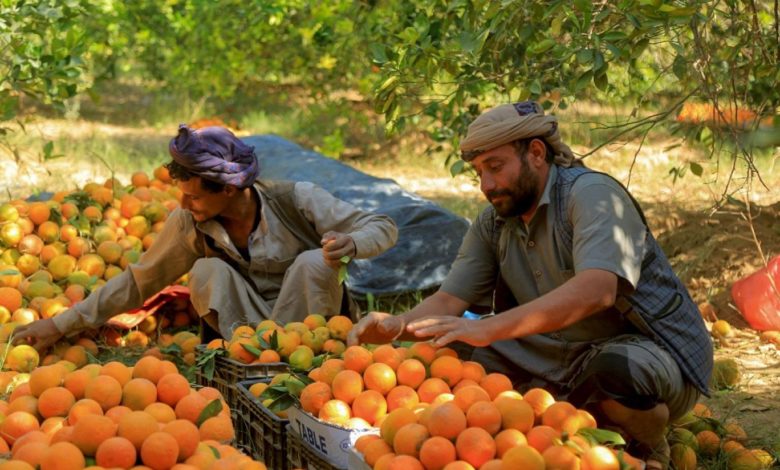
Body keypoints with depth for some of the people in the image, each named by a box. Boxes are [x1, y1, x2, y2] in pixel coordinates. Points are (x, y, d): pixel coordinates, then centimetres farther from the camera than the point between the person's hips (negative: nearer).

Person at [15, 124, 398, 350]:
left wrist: (351, 244, -41)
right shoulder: (188, 225, -14)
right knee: (207, 271, -25)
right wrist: (61, 325, -8)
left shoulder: (294, 200, -21)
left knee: (313, 261, -31)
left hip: (305, 319, -1)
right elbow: (137, 282, -4)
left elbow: (383, 227, -17)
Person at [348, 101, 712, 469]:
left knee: (616, 371, -41)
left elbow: (596, 290, -37)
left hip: (653, 347, -7)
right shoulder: (491, 226, 3)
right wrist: (396, 326, -25)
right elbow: (448, 301, -1)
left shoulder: (592, 194, -20)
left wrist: (488, 329, -45)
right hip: (568, 361, 7)